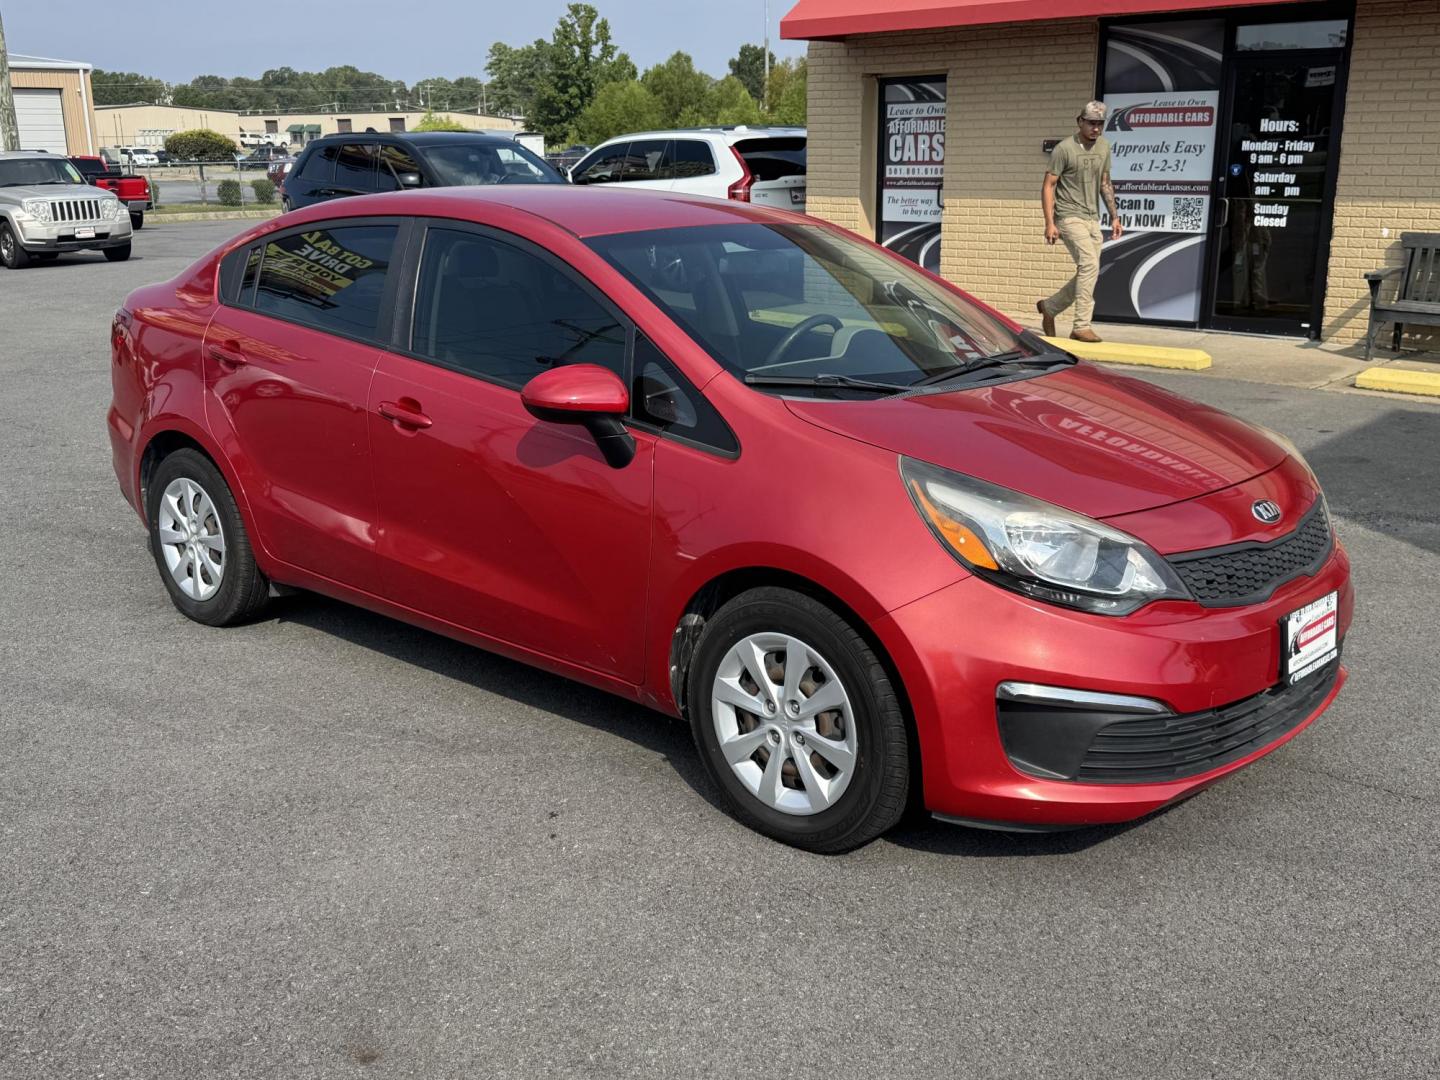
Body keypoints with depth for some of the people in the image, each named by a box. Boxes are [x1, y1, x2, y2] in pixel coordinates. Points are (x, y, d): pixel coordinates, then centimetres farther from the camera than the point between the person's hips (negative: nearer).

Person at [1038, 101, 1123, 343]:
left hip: (1093, 219, 7)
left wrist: (1114, 217, 15)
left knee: (1086, 274, 7)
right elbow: (1048, 186, -9)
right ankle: (1081, 326, -18)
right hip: (1069, 217, -7)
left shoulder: (1103, 147, 11)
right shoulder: (1064, 149, -9)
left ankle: (1049, 306, 27)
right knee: (1090, 265, -21)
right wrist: (1049, 223, -16)